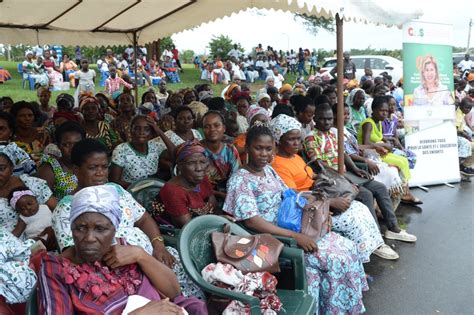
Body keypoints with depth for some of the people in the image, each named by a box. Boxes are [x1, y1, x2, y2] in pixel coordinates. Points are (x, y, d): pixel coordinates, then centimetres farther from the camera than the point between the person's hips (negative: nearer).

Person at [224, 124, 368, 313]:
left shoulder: (269, 171, 8)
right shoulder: (240, 180, -16)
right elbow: (251, 221, -23)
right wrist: (294, 236, -26)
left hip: (293, 228, 8)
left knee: (347, 247, -1)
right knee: (337, 259, -16)